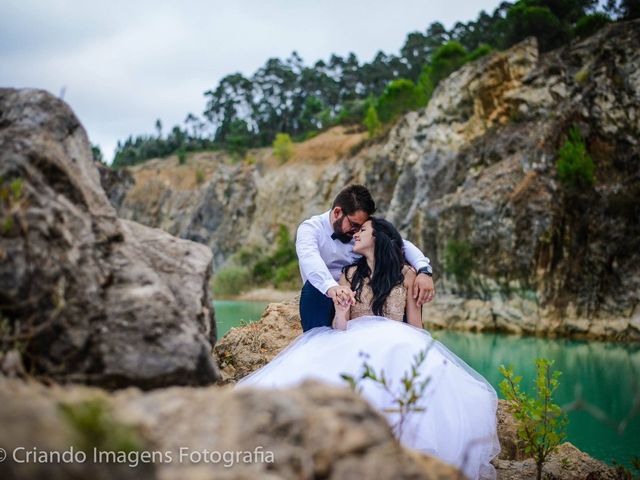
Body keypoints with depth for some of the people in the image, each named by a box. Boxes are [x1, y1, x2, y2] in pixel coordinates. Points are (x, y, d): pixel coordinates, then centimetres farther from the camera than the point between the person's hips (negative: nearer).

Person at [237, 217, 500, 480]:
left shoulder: (405, 274, 13)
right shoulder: (350, 275, 17)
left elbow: (415, 324, 12)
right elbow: (339, 328, 9)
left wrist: (419, 354, -3)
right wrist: (341, 313, -13)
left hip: (396, 345, -1)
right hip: (354, 345, 1)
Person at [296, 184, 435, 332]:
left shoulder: (364, 230, 0)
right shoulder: (310, 228, -14)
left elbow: (403, 245, -8)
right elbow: (308, 257, -37)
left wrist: (424, 270, -30)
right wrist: (331, 287, -57)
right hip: (323, 300, -4)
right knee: (315, 285, -36)